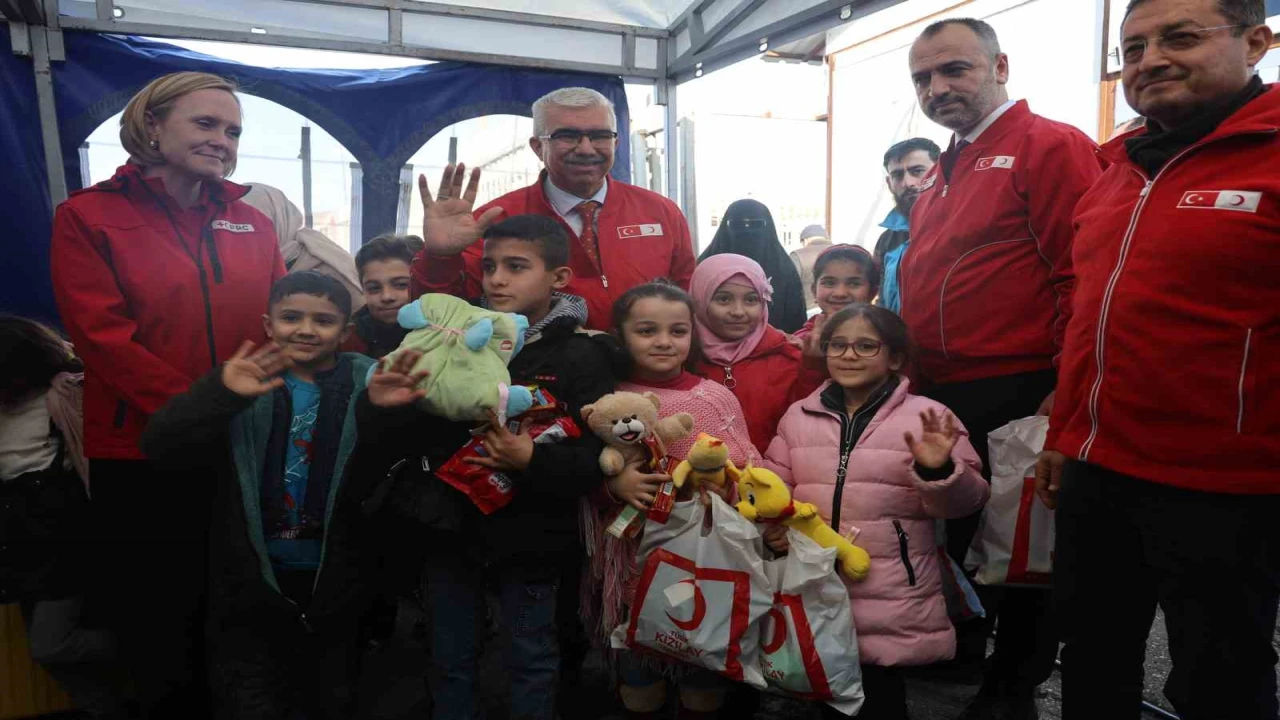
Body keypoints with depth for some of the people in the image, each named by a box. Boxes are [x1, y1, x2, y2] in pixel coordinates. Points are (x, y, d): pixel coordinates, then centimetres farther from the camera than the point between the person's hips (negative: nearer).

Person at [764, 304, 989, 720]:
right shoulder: (798, 415, 7)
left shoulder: (927, 416, -4)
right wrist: (771, 523, -7)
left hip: (892, 605, -3)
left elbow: (964, 502, -6)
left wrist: (939, 472, -25)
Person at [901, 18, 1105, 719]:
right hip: (939, 398, 8)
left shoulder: (1052, 147, -8)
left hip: (1015, 400, -8)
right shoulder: (943, 173, 17)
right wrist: (911, 373, 17)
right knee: (949, 529, 19)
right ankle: (957, 645, 39)